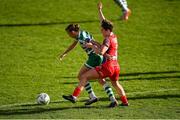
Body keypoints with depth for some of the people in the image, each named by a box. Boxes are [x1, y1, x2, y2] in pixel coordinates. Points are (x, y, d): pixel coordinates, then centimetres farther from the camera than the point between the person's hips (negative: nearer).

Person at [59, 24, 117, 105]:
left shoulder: (82, 37, -17)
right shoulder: (79, 35, 13)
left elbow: (96, 44, -24)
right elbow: (73, 45, 31)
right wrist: (64, 54, 40)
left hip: (94, 57, -10)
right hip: (99, 57, 10)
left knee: (81, 76, 2)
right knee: (101, 80, 12)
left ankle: (92, 97, 0)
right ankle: (112, 99, 6)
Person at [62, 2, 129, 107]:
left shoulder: (108, 39, -13)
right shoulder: (113, 36, 12)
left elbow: (101, 52, -27)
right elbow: (104, 22, 25)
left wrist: (92, 46, -13)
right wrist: (100, 10, 30)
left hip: (108, 66, -9)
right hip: (116, 66, 9)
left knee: (84, 77, -9)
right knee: (116, 83, 33)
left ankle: (74, 96, -16)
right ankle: (125, 101, 38)